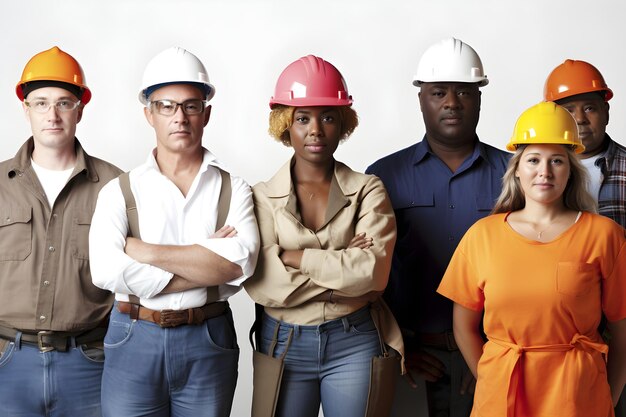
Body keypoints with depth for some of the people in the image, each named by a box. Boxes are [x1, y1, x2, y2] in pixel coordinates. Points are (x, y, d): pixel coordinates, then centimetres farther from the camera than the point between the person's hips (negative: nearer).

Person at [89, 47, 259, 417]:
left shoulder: (234, 189, 4)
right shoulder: (120, 191, 2)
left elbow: (241, 262, -14)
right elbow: (107, 271, -15)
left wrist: (146, 251, -13)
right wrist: (207, 265, -12)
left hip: (209, 344, 1)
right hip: (134, 344, 0)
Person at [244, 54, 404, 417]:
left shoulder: (368, 191, -1)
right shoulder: (263, 197, -1)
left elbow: (374, 270, -16)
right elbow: (263, 284, -13)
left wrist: (295, 257, -14)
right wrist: (344, 267, -13)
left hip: (354, 344, 0)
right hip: (284, 345, 0)